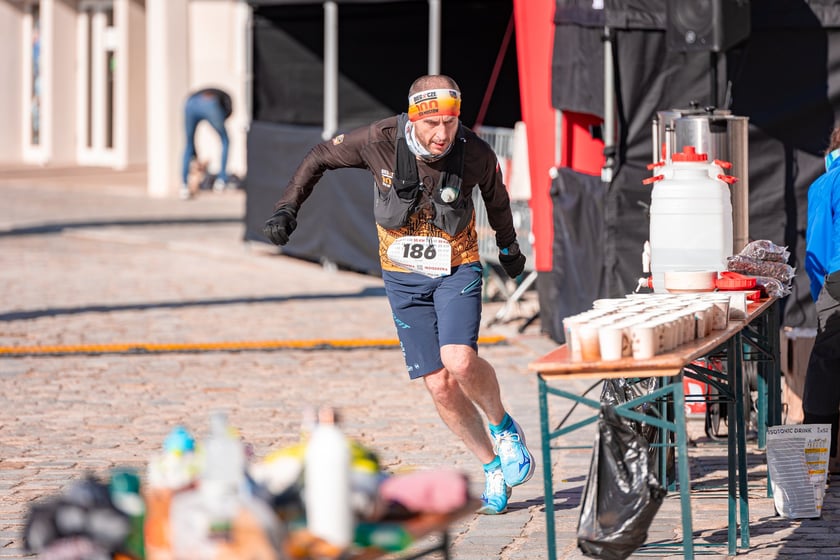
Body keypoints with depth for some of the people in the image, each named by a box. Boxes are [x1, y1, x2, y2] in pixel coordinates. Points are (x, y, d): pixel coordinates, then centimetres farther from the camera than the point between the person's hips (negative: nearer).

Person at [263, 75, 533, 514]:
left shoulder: (476, 154, -17)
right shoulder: (380, 141, -19)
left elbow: (495, 196, 7)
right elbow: (321, 157, -1)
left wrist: (508, 247, 23)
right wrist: (288, 206, -12)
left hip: (457, 268, -1)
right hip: (404, 277, 1)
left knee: (460, 361, -25)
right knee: (440, 385, -2)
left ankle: (503, 427, 5)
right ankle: (493, 469, 18)